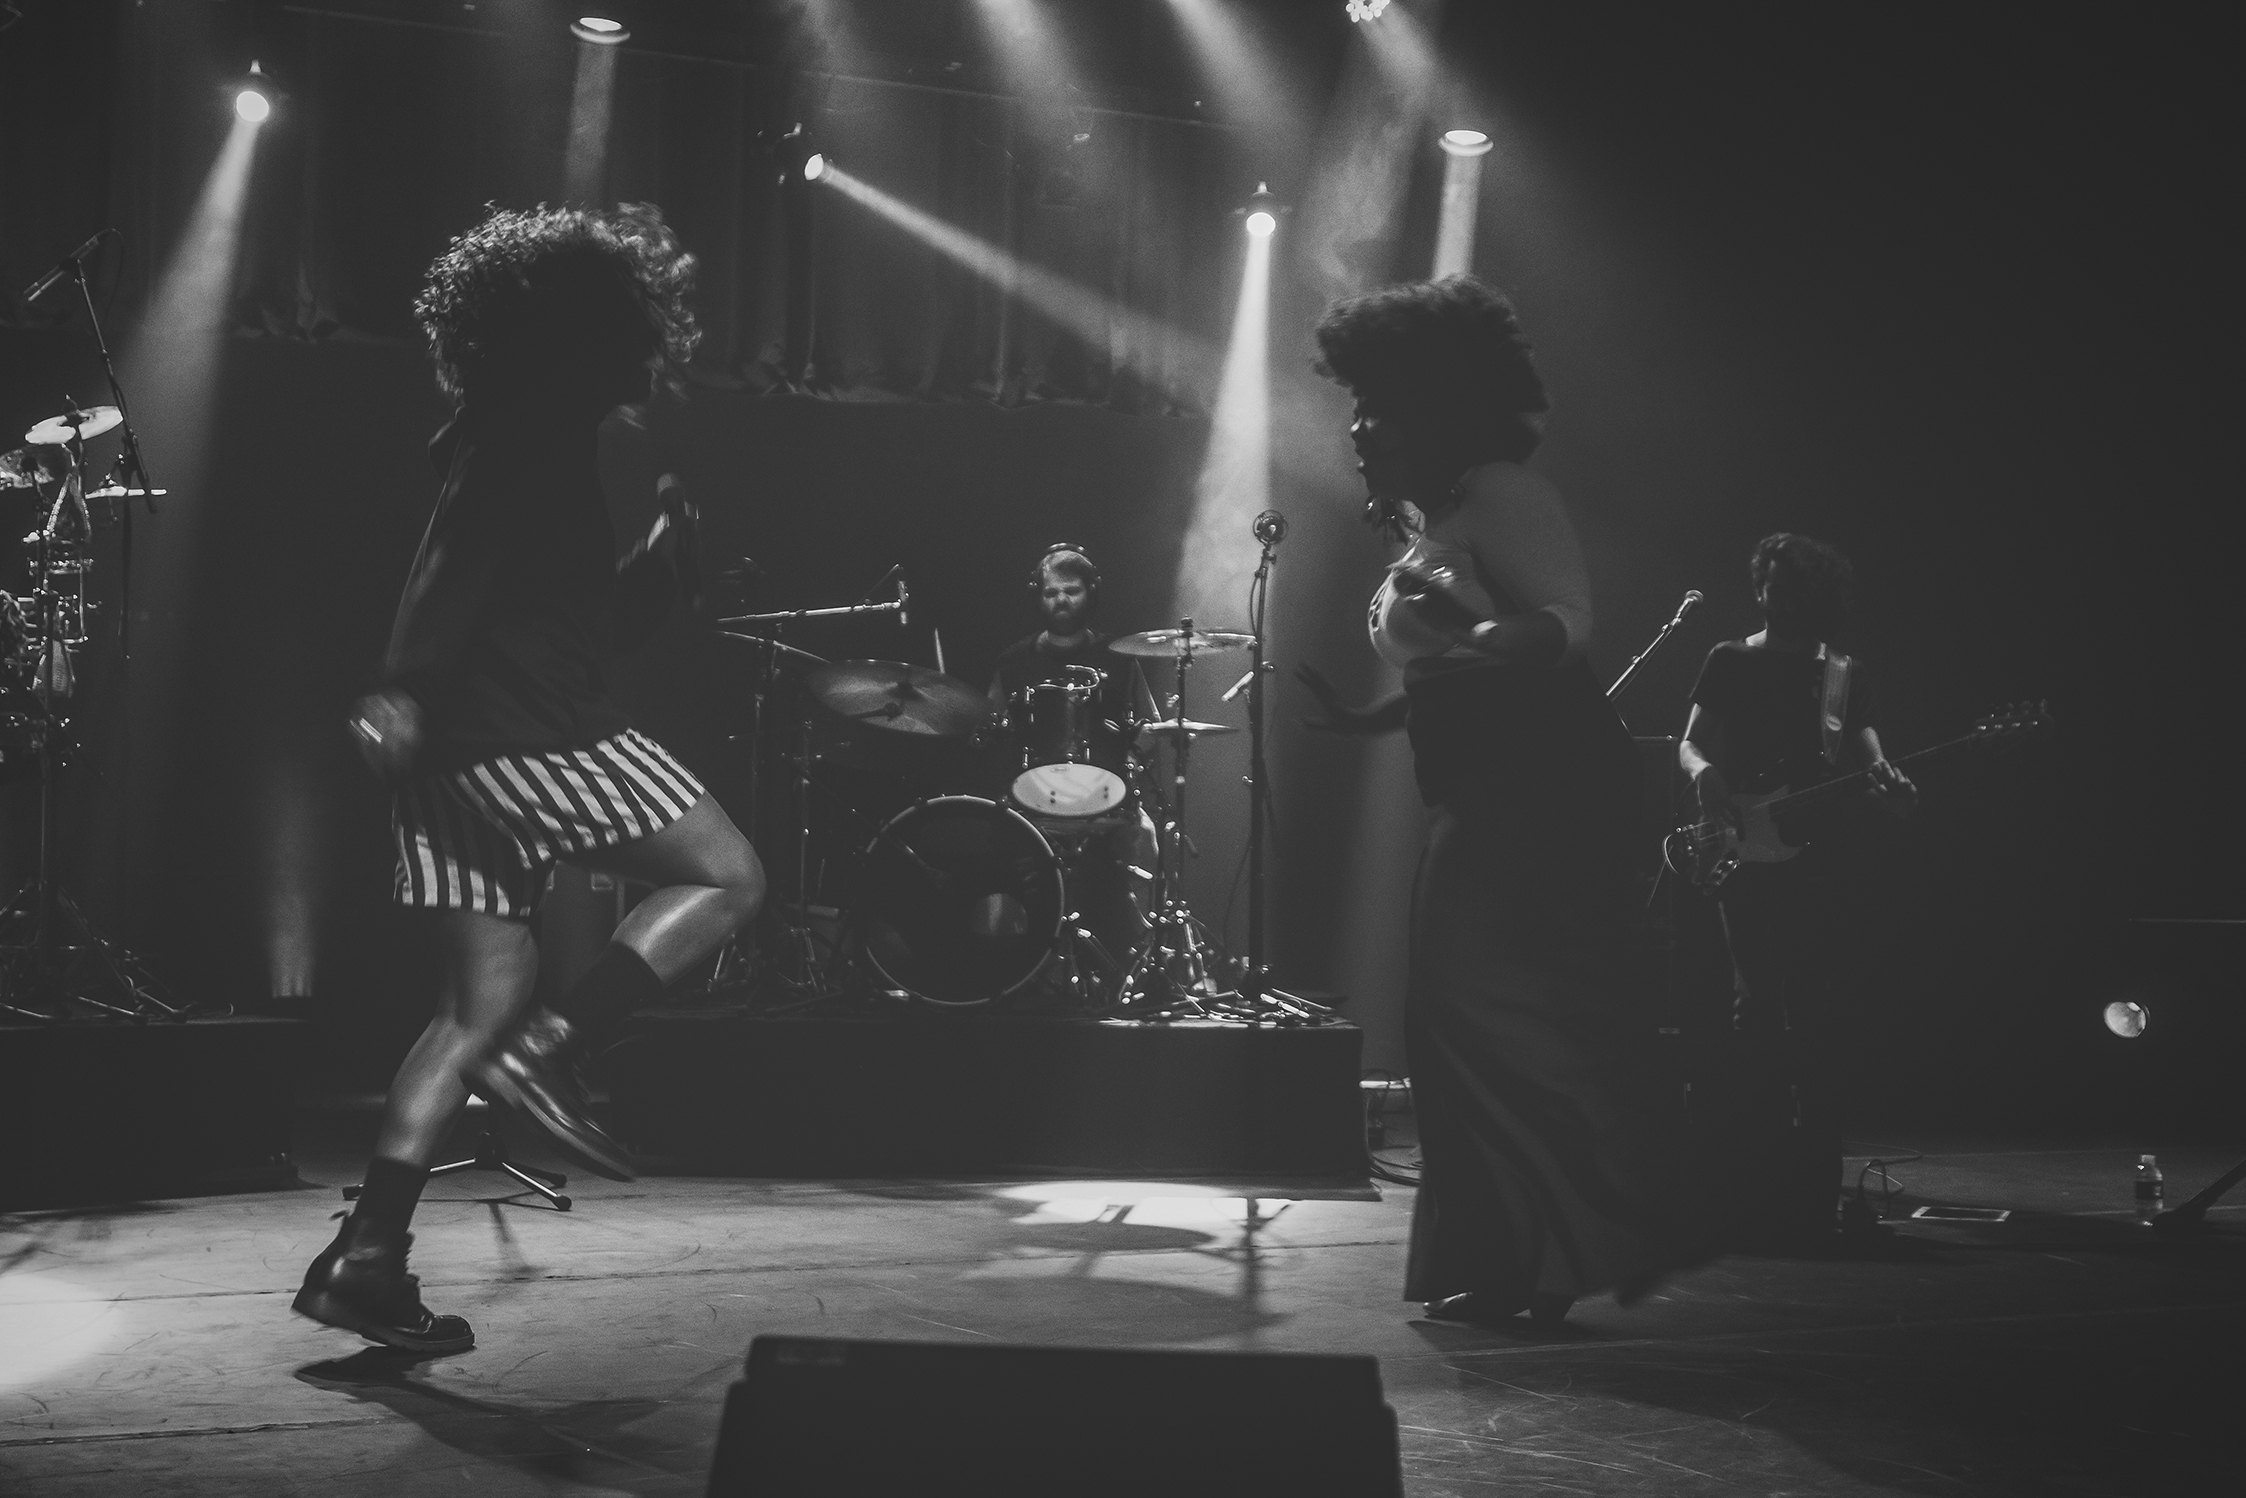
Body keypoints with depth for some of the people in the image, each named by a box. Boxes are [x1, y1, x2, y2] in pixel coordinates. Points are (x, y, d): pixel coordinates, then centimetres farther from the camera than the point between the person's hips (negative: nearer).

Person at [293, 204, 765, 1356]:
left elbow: (599, 613, 32)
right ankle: (550, 1051, -12)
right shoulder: (531, 429, -2)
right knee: (727, 876, -1)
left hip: (449, 745, 10)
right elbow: (461, 555, -20)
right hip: (530, 730, -10)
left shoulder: (501, 436, 28)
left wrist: (670, 537, 24)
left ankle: (366, 1256, 3)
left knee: (485, 996, 8)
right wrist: (406, 687, -30)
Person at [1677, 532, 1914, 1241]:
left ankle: (1810, 1189, 5)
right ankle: (1752, 1179, -3)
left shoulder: (1845, 674, 15)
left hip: (1814, 857, 2)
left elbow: (1870, 761, 7)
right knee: (1759, 1003, -10)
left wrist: (1890, 786, -17)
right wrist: (1704, 774, -17)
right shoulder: (1730, 662, 10)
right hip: (1741, 853, -2)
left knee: (1811, 1015, -1)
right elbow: (1689, 743, 7)